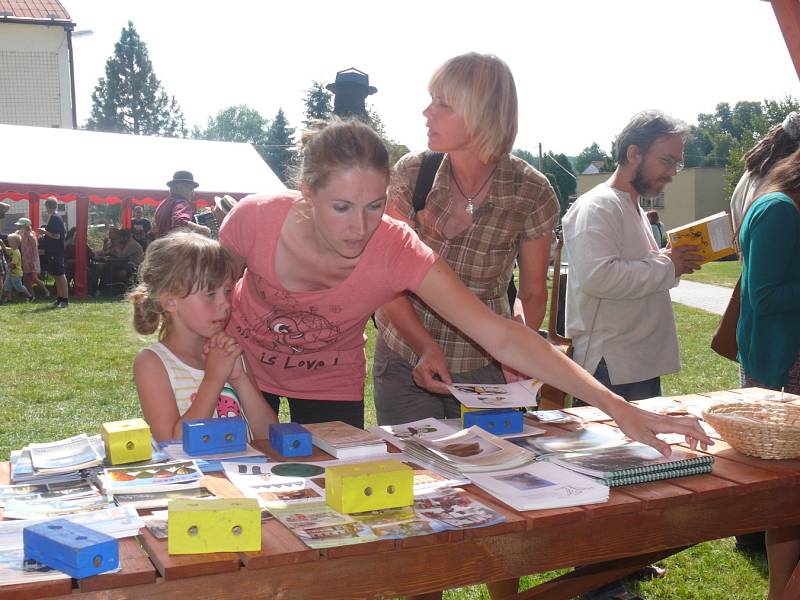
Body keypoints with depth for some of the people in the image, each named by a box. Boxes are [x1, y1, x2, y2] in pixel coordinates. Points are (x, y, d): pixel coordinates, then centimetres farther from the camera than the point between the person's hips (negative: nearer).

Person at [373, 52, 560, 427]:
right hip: (405, 364, 1)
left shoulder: (532, 194, -11)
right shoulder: (411, 172, -9)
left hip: (485, 370, -1)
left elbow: (533, 294, 0)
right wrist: (425, 347, -20)